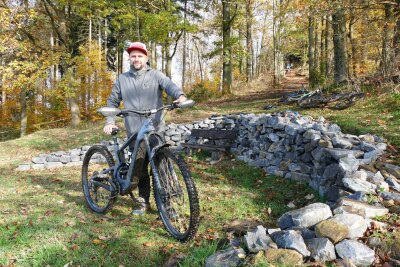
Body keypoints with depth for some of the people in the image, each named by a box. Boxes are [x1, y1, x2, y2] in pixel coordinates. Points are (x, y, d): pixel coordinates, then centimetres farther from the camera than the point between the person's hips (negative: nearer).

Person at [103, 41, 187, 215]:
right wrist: (110, 122, 5)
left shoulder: (155, 75, 5)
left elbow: (169, 85, -13)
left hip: (156, 130, -2)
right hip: (134, 131, 2)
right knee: (140, 167, 3)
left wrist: (180, 96, -35)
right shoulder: (122, 79, 12)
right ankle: (143, 202, 19)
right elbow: (112, 102, 18)